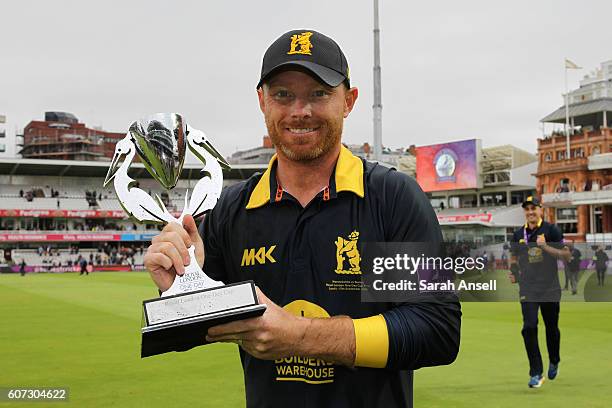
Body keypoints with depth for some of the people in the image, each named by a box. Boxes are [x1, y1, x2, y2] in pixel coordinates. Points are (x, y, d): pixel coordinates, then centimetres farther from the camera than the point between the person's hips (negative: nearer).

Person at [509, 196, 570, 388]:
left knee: (552, 328, 11)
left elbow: (567, 256, -8)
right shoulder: (518, 234, 8)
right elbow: (514, 257, 22)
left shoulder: (552, 230, -2)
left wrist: (546, 247, -20)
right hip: (527, 289, 2)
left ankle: (554, 362, 38)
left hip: (550, 288, -2)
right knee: (529, 327, -11)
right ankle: (536, 373, -5)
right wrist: (513, 272, 3)